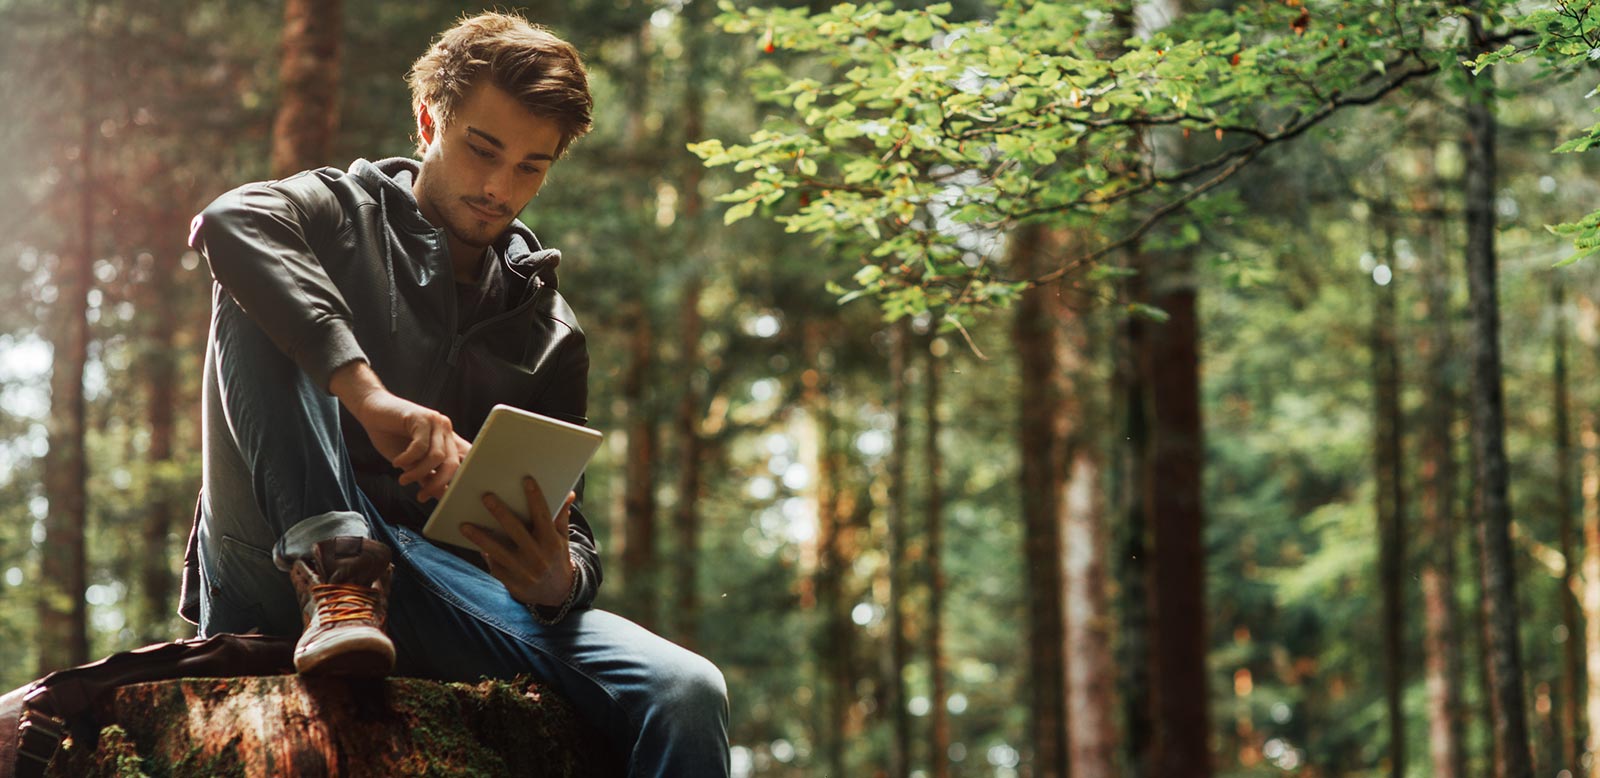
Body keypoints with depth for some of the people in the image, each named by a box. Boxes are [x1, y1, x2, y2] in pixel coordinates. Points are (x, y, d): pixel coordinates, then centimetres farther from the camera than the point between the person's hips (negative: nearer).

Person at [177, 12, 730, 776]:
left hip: (440, 589, 2)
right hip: (282, 562, -2)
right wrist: (367, 395, -33)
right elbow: (229, 223, -19)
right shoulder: (343, 213, 7)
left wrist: (559, 581, -14)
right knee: (254, 300, -22)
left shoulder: (548, 336, 17)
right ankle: (336, 567, -31)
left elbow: (570, 537, 14)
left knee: (685, 693, -21)